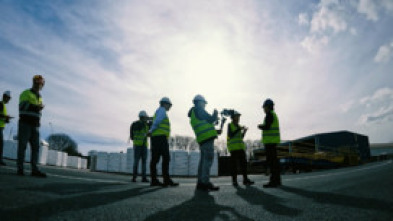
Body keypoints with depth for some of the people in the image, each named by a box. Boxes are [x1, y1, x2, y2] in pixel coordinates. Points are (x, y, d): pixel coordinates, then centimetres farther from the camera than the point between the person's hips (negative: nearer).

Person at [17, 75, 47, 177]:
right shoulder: (26, 93, 2)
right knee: (22, 146, -5)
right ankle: (20, 169, -1)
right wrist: (36, 107, -23)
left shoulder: (39, 97, 21)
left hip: (35, 125, 6)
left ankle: (34, 170, -4)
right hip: (25, 123, -6)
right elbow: (23, 106, -14)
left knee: (36, 147, -2)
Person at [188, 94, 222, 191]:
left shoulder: (193, 114, 26)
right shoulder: (198, 110, -3)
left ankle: (200, 182, 16)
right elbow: (210, 120, -7)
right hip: (207, 137, -10)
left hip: (202, 139, 10)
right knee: (208, 159, -12)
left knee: (203, 160, 12)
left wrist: (215, 131, 23)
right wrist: (215, 113, 13)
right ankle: (205, 183, -16)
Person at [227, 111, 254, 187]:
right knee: (234, 164, -5)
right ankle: (234, 180, 0)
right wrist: (239, 129, -15)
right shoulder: (230, 125, 0)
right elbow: (230, 135, -13)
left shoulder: (238, 126, 17)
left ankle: (245, 180, 7)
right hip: (233, 147, -6)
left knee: (244, 162, 1)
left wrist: (244, 131, 2)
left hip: (240, 147, 6)